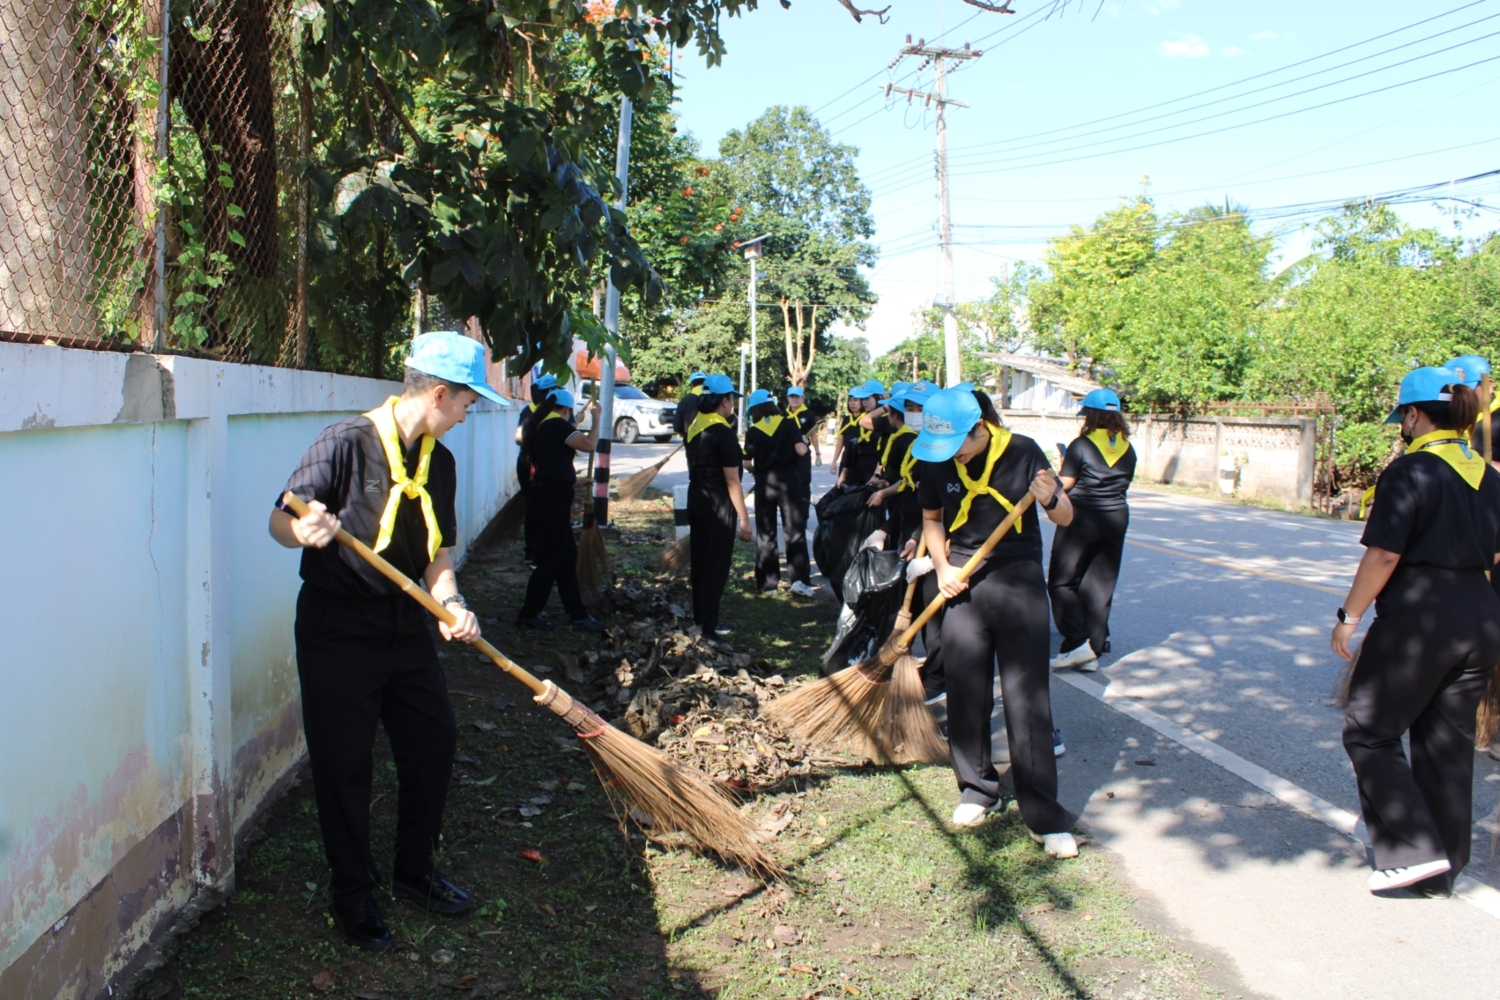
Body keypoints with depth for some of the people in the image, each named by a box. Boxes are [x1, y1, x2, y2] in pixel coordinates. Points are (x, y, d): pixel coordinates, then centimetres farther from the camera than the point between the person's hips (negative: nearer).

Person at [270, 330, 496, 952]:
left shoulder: (439, 462, 6)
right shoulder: (346, 443, -16)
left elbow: (437, 550, 8)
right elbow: (280, 521, -15)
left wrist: (450, 605, -10)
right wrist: (307, 531, -38)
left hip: (406, 626, 7)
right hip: (337, 628, -7)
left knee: (434, 743, 12)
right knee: (344, 766, 5)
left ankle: (414, 872, 33)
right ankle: (353, 895, 24)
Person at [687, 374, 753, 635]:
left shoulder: (694, 426, 6)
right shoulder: (724, 433, -19)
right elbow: (732, 481, -20)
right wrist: (744, 518, -16)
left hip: (696, 497, 8)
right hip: (718, 504, -8)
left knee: (699, 559, 17)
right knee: (717, 563, 0)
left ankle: (699, 614, 29)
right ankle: (709, 624, 4)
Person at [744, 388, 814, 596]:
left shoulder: (753, 431, -1)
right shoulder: (789, 423, -3)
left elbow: (747, 463, -1)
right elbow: (801, 450, -12)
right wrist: (804, 443, 10)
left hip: (764, 482, 1)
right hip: (788, 478, -1)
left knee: (765, 532, 10)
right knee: (795, 530, 3)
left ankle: (766, 581, 12)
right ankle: (800, 579, -7)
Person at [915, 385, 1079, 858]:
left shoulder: (1021, 451, -11)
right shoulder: (937, 461, -3)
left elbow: (1065, 517, -3)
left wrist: (1050, 497, -25)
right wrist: (942, 567, -1)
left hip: (1018, 583, -3)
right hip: (962, 584, 3)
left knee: (1027, 699, -4)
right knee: (965, 694, 7)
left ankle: (1044, 816, 3)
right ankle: (977, 788, 27)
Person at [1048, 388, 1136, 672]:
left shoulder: (1081, 445, -11)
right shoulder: (1127, 449, 5)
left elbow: (1064, 484, -11)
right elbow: (1123, 484, 11)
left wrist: (1063, 465, 7)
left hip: (1082, 517, -5)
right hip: (1116, 518, 5)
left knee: (1062, 582, 4)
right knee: (1100, 586, 9)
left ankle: (1077, 642, -10)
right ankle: (1093, 651, 10)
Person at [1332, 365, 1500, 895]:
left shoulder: (1411, 470, -12)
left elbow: (1383, 555, -17)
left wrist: (1349, 617, -10)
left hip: (1418, 618, -7)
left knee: (1369, 733, 5)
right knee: (1448, 743, 14)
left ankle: (1414, 851, -2)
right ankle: (1442, 870, 21)